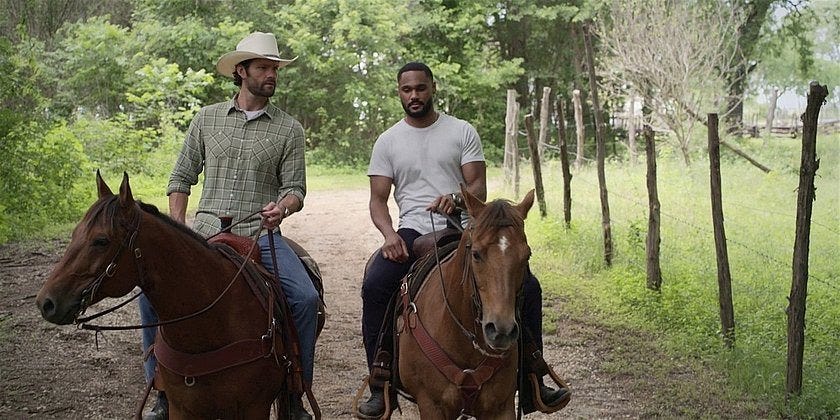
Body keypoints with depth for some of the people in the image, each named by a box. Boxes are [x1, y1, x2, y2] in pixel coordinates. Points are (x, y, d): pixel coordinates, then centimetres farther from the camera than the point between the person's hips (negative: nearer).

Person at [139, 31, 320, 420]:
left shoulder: (289, 129, 7)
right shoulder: (206, 119, 10)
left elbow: (294, 186, 4)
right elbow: (182, 177, 13)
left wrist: (282, 207, -20)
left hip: (261, 234, -1)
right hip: (206, 232, 1)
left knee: (306, 298, -24)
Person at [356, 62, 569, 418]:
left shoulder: (462, 132, 7)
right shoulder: (388, 142, 9)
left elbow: (478, 187, 0)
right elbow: (378, 199, 5)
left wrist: (457, 198, -24)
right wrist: (389, 234, -16)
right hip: (414, 231, 0)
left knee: (527, 287, -15)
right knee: (374, 285, -29)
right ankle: (379, 388, -20)